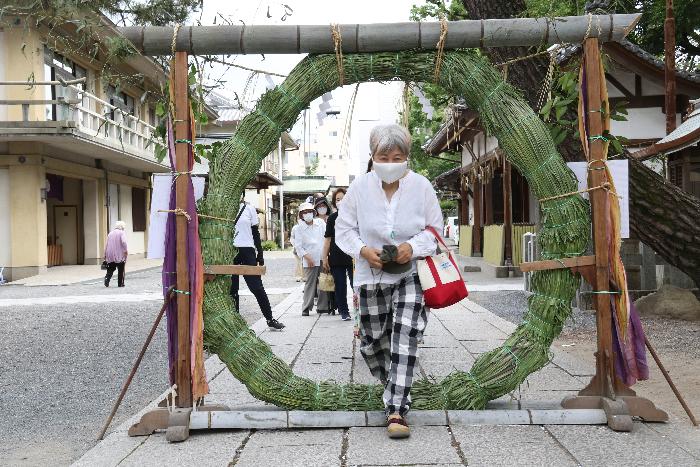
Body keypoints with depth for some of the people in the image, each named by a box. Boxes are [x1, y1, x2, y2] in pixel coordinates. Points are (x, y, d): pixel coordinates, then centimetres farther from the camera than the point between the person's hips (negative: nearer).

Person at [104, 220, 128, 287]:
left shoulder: (110, 233, 12)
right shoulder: (122, 232, -4)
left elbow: (106, 244, 13)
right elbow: (123, 242, -20)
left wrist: (105, 254, 18)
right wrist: (126, 250, -12)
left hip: (110, 255, 4)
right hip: (119, 254, -4)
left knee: (111, 269, 10)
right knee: (120, 269, 7)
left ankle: (107, 278, -14)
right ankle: (120, 283, 9)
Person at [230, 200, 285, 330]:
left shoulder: (249, 209, 6)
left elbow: (255, 232, 9)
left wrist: (260, 254, 7)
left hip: (247, 250, -1)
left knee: (257, 287, -1)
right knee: (232, 288, 4)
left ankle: (270, 319, 7)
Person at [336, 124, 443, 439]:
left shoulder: (420, 186, -6)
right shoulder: (360, 187, -5)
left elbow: (435, 229, 3)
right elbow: (344, 228, 3)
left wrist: (413, 247, -17)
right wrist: (363, 250, -16)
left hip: (411, 274, -2)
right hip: (372, 275, 2)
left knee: (405, 339, -15)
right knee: (372, 342, 11)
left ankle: (396, 411, -11)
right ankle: (396, 388, 40)